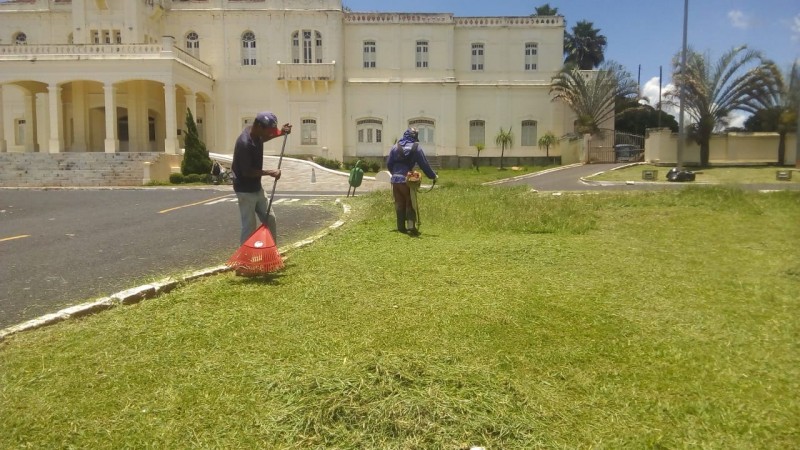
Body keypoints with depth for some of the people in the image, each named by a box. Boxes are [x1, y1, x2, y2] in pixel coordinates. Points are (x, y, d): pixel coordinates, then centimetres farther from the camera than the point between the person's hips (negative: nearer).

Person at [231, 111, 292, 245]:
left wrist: (281, 133, 13)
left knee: (270, 221, 14)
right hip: (245, 190, -9)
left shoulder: (255, 134, -2)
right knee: (250, 227, -3)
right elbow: (247, 172, -26)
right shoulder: (244, 143, -28)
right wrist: (269, 172, -20)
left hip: (257, 188, 9)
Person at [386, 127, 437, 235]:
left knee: (399, 204, 12)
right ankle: (411, 226, -8)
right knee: (410, 204, 5)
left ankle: (401, 227, 15)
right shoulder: (416, 148, -4)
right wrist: (433, 176, 8)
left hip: (395, 180, 4)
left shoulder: (395, 146, 7)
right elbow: (424, 165, -3)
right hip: (407, 180, -4)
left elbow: (388, 164, 11)